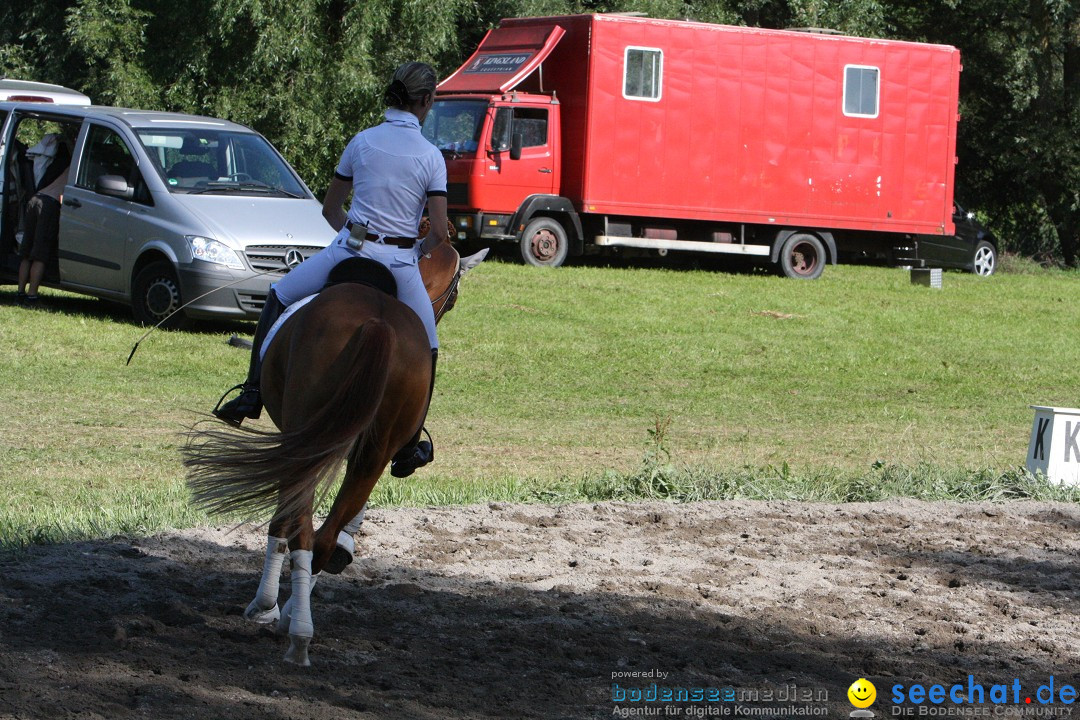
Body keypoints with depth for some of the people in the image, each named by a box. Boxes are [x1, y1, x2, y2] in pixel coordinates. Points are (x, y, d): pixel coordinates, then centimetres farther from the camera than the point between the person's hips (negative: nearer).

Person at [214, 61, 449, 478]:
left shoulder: (362, 142, 3)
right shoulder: (431, 156, -3)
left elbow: (330, 208, 13)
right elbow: (439, 232, -5)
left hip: (350, 250, 1)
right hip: (400, 262, -1)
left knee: (278, 298, 21)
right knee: (425, 352, 16)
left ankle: (253, 393, 13)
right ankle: (407, 448, 15)